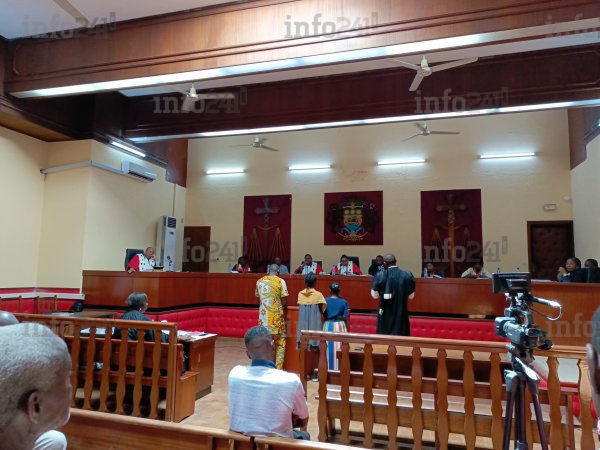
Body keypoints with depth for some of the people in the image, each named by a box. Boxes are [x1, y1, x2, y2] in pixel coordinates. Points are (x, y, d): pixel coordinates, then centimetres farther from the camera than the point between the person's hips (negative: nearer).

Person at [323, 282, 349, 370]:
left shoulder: (325, 300, -4)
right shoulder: (344, 302, -5)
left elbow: (322, 315, 0)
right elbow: (345, 317, -4)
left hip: (328, 326, 1)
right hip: (340, 326, -1)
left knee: (329, 348, 9)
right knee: (339, 349, 6)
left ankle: (328, 368, 14)